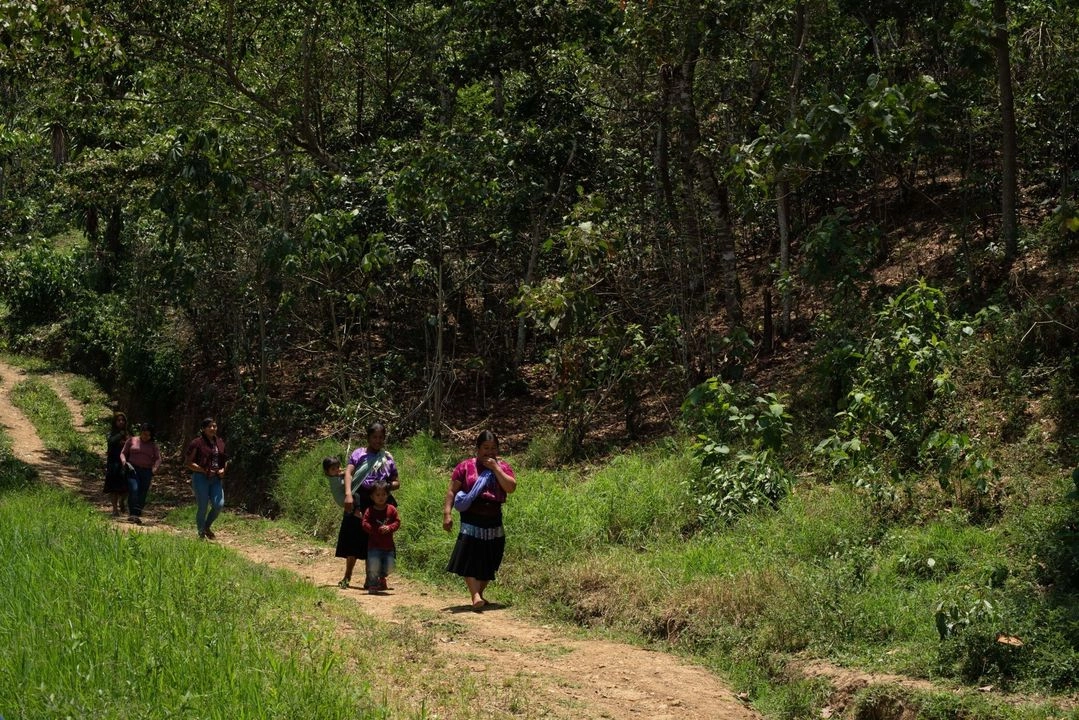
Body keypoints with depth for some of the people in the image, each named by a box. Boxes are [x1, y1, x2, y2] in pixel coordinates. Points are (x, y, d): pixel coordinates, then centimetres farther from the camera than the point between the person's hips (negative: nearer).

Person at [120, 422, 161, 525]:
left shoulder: (153, 444, 13)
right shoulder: (131, 440, 9)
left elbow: (158, 458, 9)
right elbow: (123, 453, 10)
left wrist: (155, 468, -11)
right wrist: (125, 462, -10)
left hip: (146, 471, 2)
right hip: (133, 469, -2)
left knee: (143, 494, -1)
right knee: (133, 490, -21)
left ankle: (138, 515, 6)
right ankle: (133, 514, -23)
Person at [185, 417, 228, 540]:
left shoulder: (220, 443, 11)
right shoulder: (197, 443, -7)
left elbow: (225, 460, 22)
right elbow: (188, 462, -9)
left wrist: (223, 469, 1)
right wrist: (204, 470, -16)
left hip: (216, 479, 5)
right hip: (201, 478, -5)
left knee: (219, 504, -8)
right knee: (203, 507, -2)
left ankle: (207, 527, 18)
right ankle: (201, 534, 14)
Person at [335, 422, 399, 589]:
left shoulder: (388, 458, 12)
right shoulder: (358, 453, 5)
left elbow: (396, 482, 14)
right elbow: (348, 473, -9)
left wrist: (388, 486, -10)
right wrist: (348, 494, -25)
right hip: (359, 500, -2)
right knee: (354, 538, -2)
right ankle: (347, 576, 8)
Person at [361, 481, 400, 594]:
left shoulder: (391, 509, 2)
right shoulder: (369, 511, -4)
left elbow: (397, 521, 0)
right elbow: (365, 524, -11)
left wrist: (389, 528, -18)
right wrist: (378, 529, -24)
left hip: (388, 545, 2)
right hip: (374, 545, -2)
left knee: (389, 567, 1)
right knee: (374, 566, -12)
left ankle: (381, 577, 35)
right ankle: (372, 585, 11)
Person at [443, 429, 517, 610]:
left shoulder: (502, 467, 8)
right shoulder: (465, 466, 2)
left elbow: (511, 487, -8)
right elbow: (452, 491, 0)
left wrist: (495, 468, -11)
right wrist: (447, 513, -11)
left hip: (494, 521, 3)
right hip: (471, 519, -3)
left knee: (488, 562, 10)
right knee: (469, 558, -16)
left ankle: (479, 594, 24)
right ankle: (475, 596, -21)